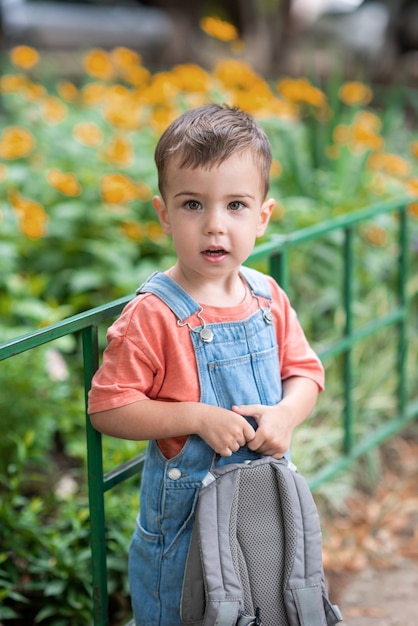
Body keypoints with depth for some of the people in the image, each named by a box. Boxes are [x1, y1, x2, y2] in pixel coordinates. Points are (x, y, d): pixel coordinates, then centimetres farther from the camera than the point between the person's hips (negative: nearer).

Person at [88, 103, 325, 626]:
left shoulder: (268, 299, -2)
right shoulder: (152, 316, -19)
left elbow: (305, 370, 8)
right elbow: (107, 409, -20)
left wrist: (287, 413, -13)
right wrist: (198, 417, -25)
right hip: (185, 518, -5)